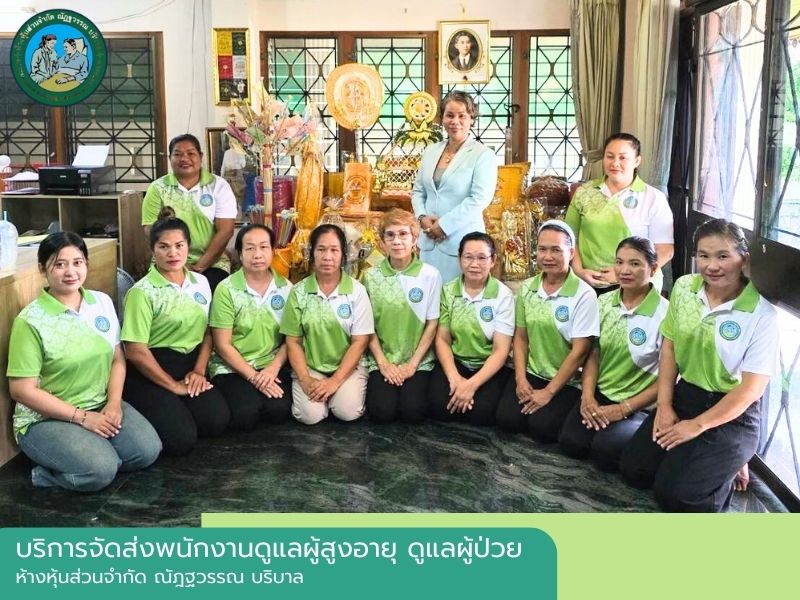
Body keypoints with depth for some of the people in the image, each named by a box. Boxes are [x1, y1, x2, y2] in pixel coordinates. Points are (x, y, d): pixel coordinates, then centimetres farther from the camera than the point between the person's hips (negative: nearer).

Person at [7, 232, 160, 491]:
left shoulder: (102, 302, 2)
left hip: (101, 406, 5)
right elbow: (22, 390, -15)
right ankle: (47, 473, -1)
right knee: (100, 471, -27)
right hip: (45, 419, -5)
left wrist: (114, 403, -9)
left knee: (148, 450, -16)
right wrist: (81, 417, -17)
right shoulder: (31, 321, -15)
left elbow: (117, 359, 8)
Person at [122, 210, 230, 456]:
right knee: (181, 438, -22)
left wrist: (199, 371, -3)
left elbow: (208, 332, 12)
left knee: (217, 421, -18)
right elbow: (135, 351, -14)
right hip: (150, 372, -5)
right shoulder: (142, 292, -11)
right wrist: (173, 385, -12)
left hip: (189, 365, 5)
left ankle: (174, 408, 10)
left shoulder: (201, 283, 7)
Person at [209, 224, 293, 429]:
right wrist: (253, 376, -14)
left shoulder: (285, 288, 2)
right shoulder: (226, 289, -8)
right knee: (245, 415, -25)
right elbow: (223, 345, -7)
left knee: (279, 411, -23)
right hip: (232, 367, -2)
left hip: (272, 366, 2)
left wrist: (273, 368, -13)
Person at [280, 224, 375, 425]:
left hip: (347, 367, -1)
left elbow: (359, 342, -7)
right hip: (310, 367, 1)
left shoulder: (357, 291, -6)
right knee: (310, 415, -22)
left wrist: (335, 380, -16)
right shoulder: (299, 292, -2)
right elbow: (293, 342, 0)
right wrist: (305, 380, -13)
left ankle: (338, 391, 8)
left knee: (348, 412, -24)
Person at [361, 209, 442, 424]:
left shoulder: (430, 275, -5)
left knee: (412, 412, -20)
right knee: (381, 412, -19)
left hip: (419, 361, -1)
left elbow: (432, 324, -2)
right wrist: (383, 362, -8)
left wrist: (412, 364, -7)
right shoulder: (371, 276, 0)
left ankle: (414, 385, 12)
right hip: (381, 361, 1)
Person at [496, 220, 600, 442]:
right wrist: (520, 379, -7)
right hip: (531, 374, 4)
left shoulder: (584, 294, -15)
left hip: (567, 382, -4)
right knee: (507, 419, -16)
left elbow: (579, 351, -15)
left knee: (541, 427, -22)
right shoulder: (527, 288, 2)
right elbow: (520, 337, 7)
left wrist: (549, 391, -15)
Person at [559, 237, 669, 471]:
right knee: (571, 442, -19)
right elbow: (594, 354, 8)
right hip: (601, 395, 4)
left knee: (605, 450, -26)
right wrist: (587, 395, -10)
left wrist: (623, 409, -15)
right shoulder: (604, 302, 3)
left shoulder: (665, 314, -13)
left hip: (640, 405, -4)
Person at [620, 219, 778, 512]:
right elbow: (669, 347, 5)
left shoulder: (762, 315, -20)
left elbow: (751, 388, -17)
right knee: (633, 469, -2)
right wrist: (664, 406, -2)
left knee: (672, 493, -15)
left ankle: (728, 472, 13)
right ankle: (695, 462, 19)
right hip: (684, 396, 6)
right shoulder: (683, 288, -4)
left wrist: (698, 425, -14)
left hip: (732, 414, -5)